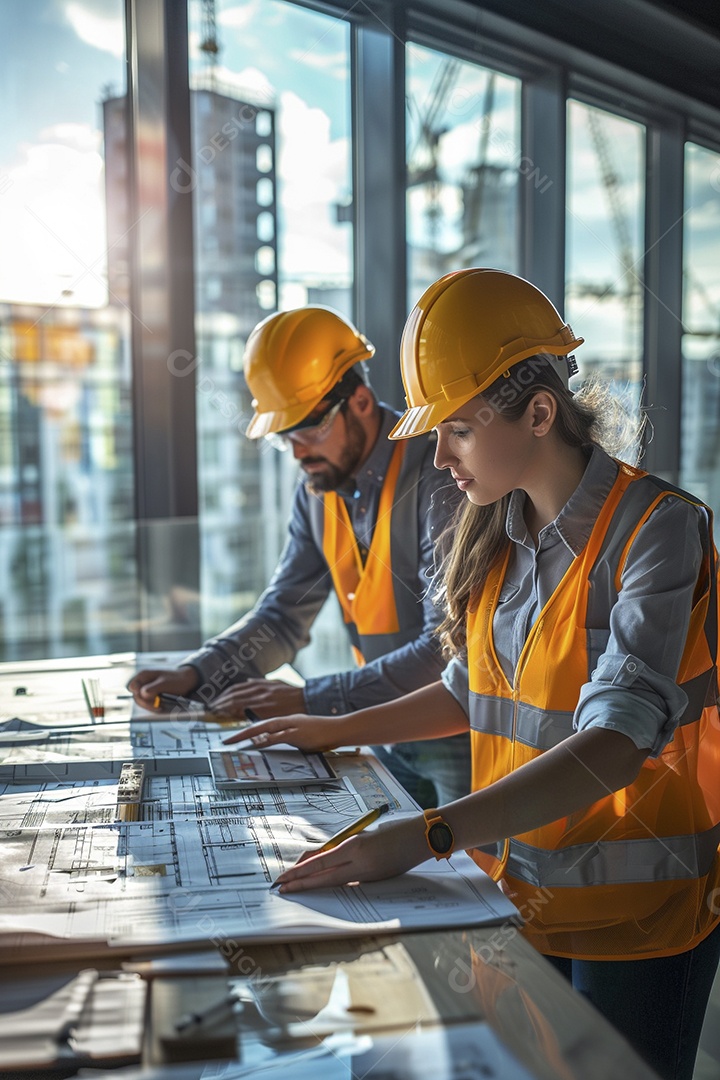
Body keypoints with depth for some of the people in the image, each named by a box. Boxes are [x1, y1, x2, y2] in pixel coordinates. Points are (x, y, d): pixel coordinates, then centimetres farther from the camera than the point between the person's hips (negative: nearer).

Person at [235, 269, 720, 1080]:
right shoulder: (497, 532, 3)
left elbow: (615, 744, -29)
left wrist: (428, 834, -37)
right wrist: (342, 729, 17)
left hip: (635, 912, -5)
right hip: (515, 892, 6)